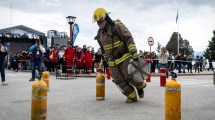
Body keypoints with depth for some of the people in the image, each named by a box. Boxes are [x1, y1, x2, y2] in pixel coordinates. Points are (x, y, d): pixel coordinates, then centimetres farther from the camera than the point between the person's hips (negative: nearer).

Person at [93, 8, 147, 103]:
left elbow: (129, 38, -15)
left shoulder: (117, 26, -10)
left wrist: (133, 52, -25)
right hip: (113, 61, 6)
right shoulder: (100, 33, 11)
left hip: (124, 57, -6)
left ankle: (140, 85, 23)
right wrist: (106, 59, 26)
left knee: (129, 76, -10)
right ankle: (132, 96, 16)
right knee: (119, 80, 0)